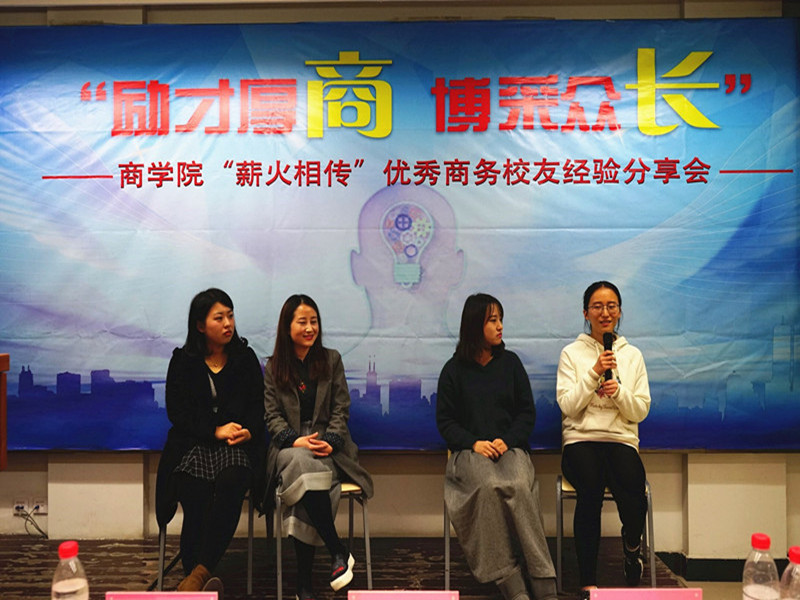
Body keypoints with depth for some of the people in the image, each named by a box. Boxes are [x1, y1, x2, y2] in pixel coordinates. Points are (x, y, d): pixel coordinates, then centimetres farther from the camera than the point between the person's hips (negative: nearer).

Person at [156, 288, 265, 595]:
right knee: (195, 493, -29)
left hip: (238, 444, 0)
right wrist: (216, 431, -11)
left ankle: (199, 573, -34)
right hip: (192, 443, 0)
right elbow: (177, 412, 3)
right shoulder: (183, 362, 10)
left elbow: (258, 407, 11)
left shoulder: (245, 358, 13)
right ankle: (201, 586, -26)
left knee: (231, 481, -33)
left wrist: (247, 432, -11)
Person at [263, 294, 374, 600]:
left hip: (328, 444, 0)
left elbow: (340, 409, 6)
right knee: (302, 463, -36)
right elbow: (272, 415, 5)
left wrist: (330, 442, -12)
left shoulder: (331, 359, 11)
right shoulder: (273, 366, 11)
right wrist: (296, 440, -14)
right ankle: (339, 552, -26)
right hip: (289, 446, 0)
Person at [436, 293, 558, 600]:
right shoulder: (453, 369, 8)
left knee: (519, 486, -32)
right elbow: (444, 420, 7)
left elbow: (527, 411, 10)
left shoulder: (510, 362, 12)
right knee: (487, 486, -34)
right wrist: (473, 443, -10)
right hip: (469, 451, -1)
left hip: (510, 447, 1)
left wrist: (507, 441, -8)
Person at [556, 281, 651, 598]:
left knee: (633, 487, -29)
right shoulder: (572, 353, 6)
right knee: (591, 491, -32)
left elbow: (641, 411, 8)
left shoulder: (632, 355, 13)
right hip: (580, 439, -2)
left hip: (621, 440, 2)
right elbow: (568, 406, -4)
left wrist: (619, 391, -11)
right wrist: (594, 373, -13)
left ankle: (632, 545, 8)